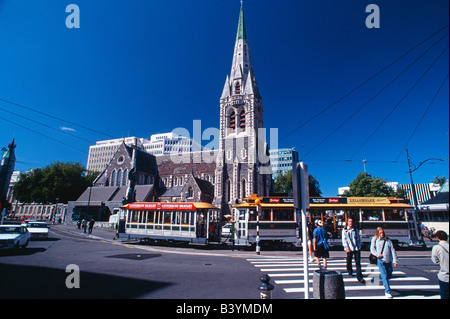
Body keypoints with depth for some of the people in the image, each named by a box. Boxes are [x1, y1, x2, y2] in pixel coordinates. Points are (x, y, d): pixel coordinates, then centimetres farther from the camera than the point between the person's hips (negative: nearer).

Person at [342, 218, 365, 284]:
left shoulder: (356, 230, 12)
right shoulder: (344, 230, 3)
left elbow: (359, 238, 14)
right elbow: (344, 240, 0)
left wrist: (359, 246, 4)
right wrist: (346, 247, -9)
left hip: (357, 249, 1)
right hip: (349, 249, -1)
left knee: (358, 262, -3)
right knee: (349, 261, 7)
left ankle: (359, 277, -1)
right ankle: (350, 272, 32)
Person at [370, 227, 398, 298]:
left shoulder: (388, 240, 9)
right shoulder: (375, 239, 3)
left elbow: (393, 250, 6)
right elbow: (372, 249, 2)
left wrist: (395, 261, -1)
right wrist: (378, 254, -16)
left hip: (388, 260, 3)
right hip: (380, 260, -3)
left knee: (389, 275, 11)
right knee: (384, 275, -9)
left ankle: (384, 282, 43)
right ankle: (387, 291, -1)